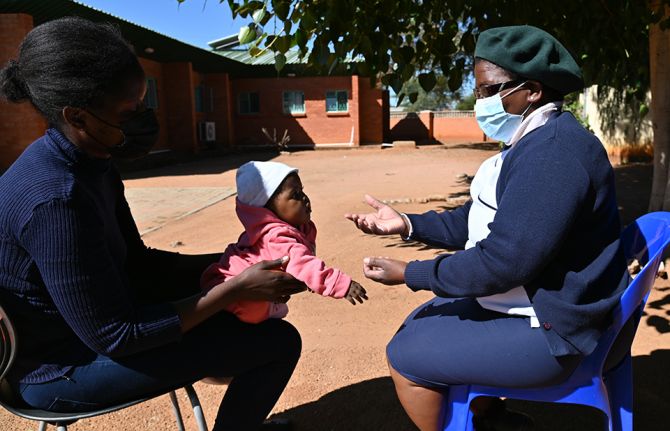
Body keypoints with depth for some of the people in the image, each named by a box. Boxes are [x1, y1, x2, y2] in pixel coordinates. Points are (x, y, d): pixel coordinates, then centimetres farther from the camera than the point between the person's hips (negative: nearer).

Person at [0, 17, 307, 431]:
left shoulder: (92, 165, -3)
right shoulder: (57, 199, -32)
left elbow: (136, 262, 5)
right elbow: (115, 336, -26)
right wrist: (236, 289, -25)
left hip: (86, 317, 9)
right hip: (64, 367, -9)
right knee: (279, 342, -16)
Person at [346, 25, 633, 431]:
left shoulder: (552, 152, -26)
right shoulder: (536, 142, 11)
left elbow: (502, 262, -29)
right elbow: (476, 220, 11)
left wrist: (410, 273, -18)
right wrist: (407, 224, 0)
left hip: (550, 331, -11)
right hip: (534, 303, 11)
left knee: (404, 355, -4)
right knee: (421, 323, 18)